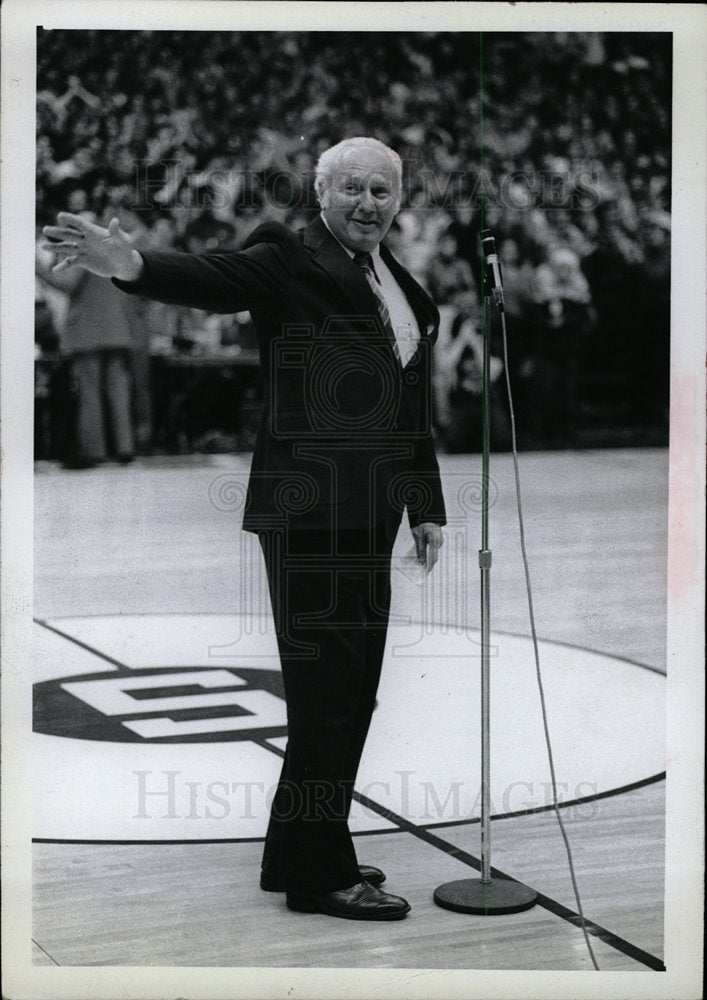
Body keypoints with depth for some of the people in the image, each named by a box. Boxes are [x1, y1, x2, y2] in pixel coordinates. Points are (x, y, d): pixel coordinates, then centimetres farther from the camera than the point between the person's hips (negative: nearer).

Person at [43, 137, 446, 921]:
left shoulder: (401, 285, 16)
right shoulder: (290, 261, -6)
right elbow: (212, 278, -24)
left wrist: (426, 506, 19)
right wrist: (131, 263, -44)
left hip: (368, 517, 8)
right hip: (308, 512, -8)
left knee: (348, 690, 13)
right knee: (327, 688, -4)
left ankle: (299, 855, 25)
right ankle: (318, 873, 7)